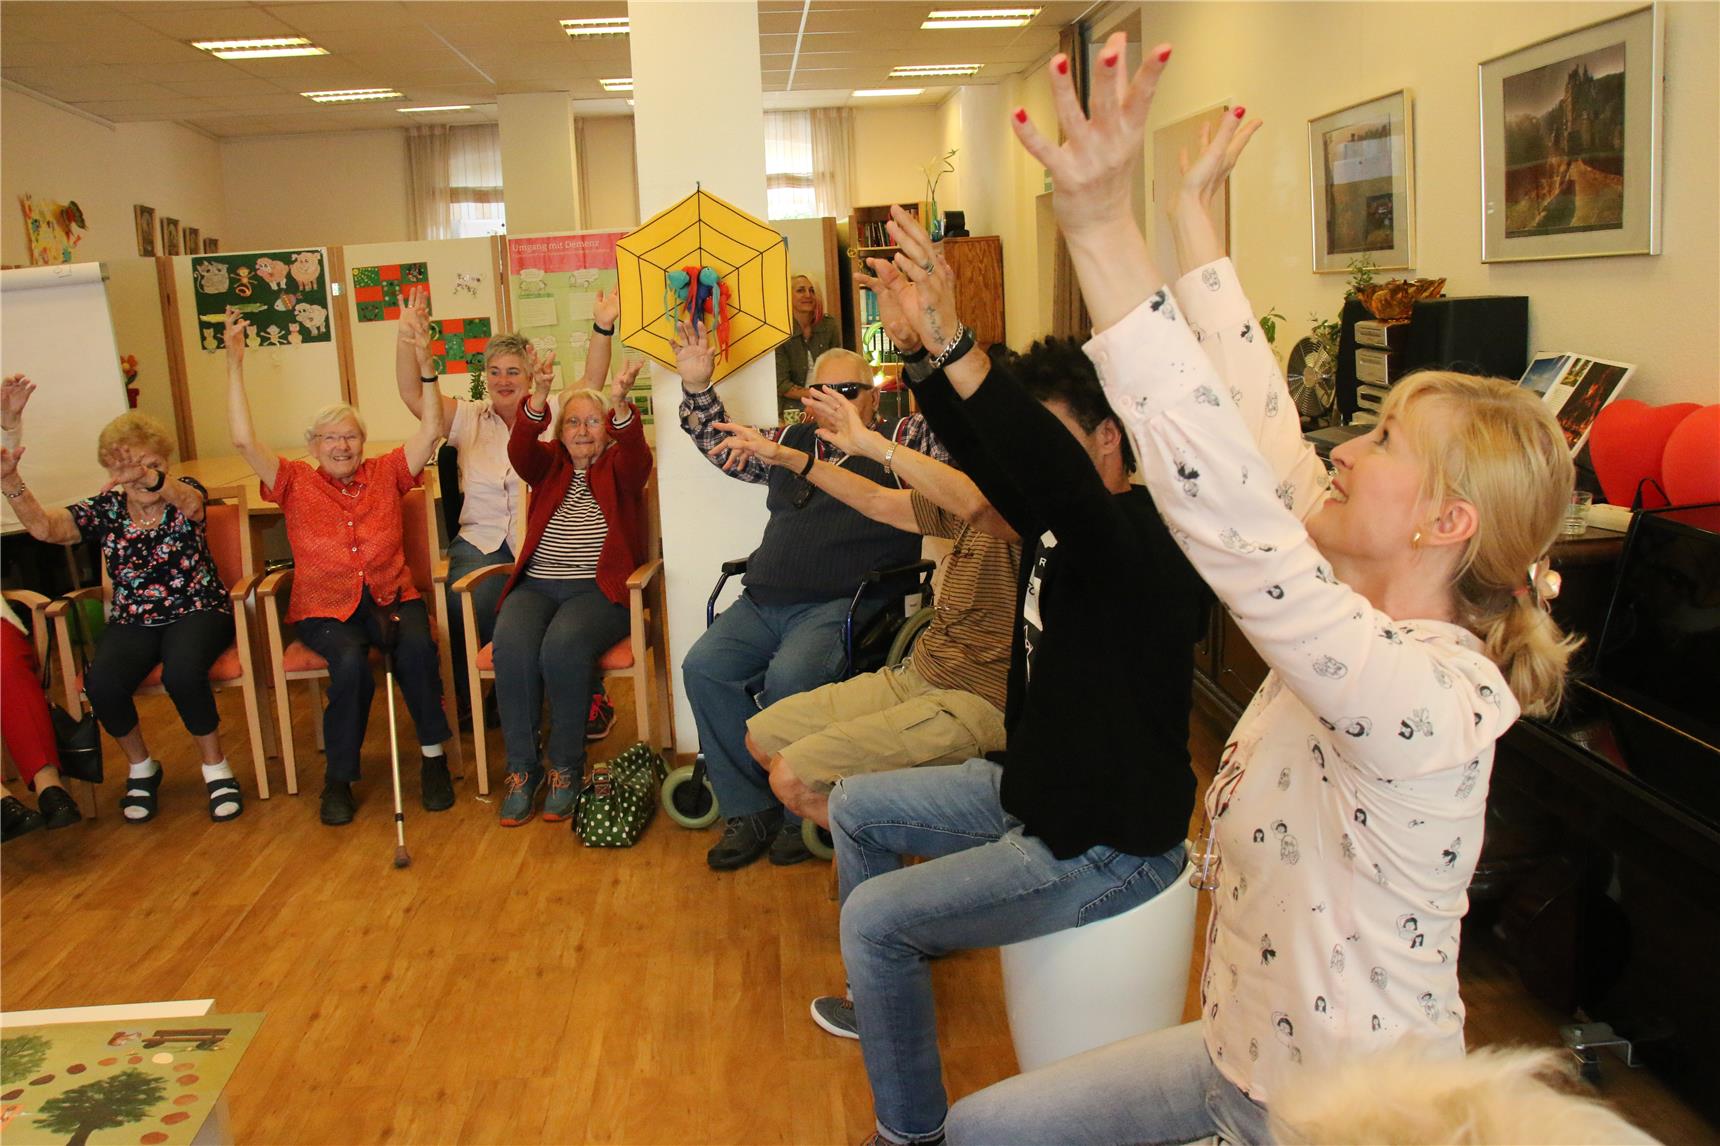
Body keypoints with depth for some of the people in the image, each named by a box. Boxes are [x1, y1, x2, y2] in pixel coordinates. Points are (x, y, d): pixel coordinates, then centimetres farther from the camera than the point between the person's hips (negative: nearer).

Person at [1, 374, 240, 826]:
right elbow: (42, 526, -13)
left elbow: (191, 502, -30)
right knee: (101, 684, -27)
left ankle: (216, 769, -11)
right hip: (132, 622, 3)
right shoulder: (105, 510, 3)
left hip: (198, 612, -3)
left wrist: (150, 477, -52)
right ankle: (141, 767, 2)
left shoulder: (184, 494, -3)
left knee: (183, 672, -35)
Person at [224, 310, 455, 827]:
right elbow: (243, 441, -5)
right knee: (350, 660, -32)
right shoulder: (296, 483, 8)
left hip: (390, 596, 1)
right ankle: (338, 778, -15)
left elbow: (431, 429, 0)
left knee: (417, 647, -32)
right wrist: (234, 364, -10)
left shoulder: (386, 473, 10)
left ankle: (434, 755, -13)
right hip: (325, 607, -1)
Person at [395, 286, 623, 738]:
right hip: (482, 540, 2)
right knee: (464, 607, -29)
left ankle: (591, 696, -10)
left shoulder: (552, 412, 11)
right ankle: (457, 698, -6)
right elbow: (412, 393, 4)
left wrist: (603, 329, -19)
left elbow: (593, 382, -3)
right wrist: (407, 338, -12)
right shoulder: (468, 417, 16)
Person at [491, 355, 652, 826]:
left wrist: (621, 403, -35)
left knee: (563, 645, -33)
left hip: (600, 589, -2)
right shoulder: (549, 463, 16)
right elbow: (521, 452, -7)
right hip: (536, 587, 3)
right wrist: (538, 399, -28)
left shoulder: (619, 466, 10)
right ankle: (521, 768, -17)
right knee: (511, 646, -29)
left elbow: (636, 455, -15)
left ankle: (566, 768, -18)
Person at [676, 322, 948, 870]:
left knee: (791, 674, -33)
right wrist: (696, 386, 16)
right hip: (763, 603, 6)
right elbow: (720, 443, 32)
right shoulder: (791, 442, 24)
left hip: (844, 604, -6)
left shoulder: (901, 440, 9)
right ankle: (749, 810, -9)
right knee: (702, 666, -19)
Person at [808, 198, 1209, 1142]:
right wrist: (915, 350, -17)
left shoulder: (1147, 541, -26)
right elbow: (983, 453, -2)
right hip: (1031, 787, 10)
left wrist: (953, 344, -53)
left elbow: (1052, 475, -46)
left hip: (1103, 844, -10)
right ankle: (886, 998, 40)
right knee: (855, 806, 19)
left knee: (875, 919, -15)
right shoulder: (1059, 523, 2)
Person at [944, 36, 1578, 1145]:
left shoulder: (1423, 692, -30)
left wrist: (1103, 229, -45)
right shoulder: (1373, 615, -5)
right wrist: (1196, 221, 6)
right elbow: (1263, 441, 0)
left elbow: (1228, 507, -42)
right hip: (1247, 1055, 8)